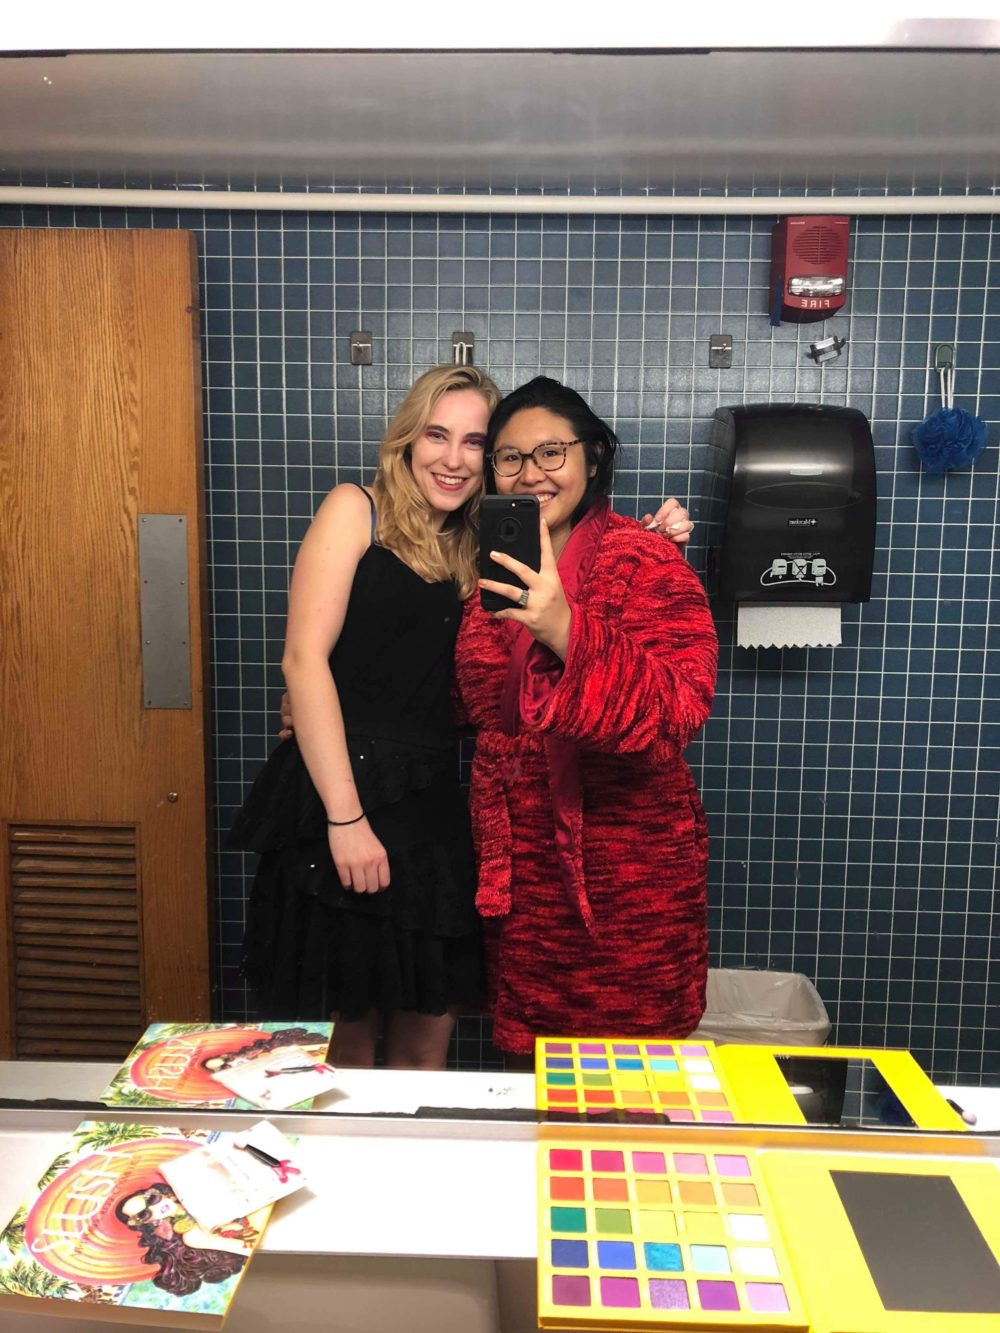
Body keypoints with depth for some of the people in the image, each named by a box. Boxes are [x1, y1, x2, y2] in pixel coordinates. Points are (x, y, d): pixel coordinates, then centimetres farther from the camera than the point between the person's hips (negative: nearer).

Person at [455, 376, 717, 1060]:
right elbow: (473, 703, 21)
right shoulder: (496, 570, 8)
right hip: (519, 866, 6)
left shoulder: (643, 561, -11)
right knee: (529, 1062, 17)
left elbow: (677, 713, -24)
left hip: (629, 867, -5)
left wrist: (568, 633, -37)